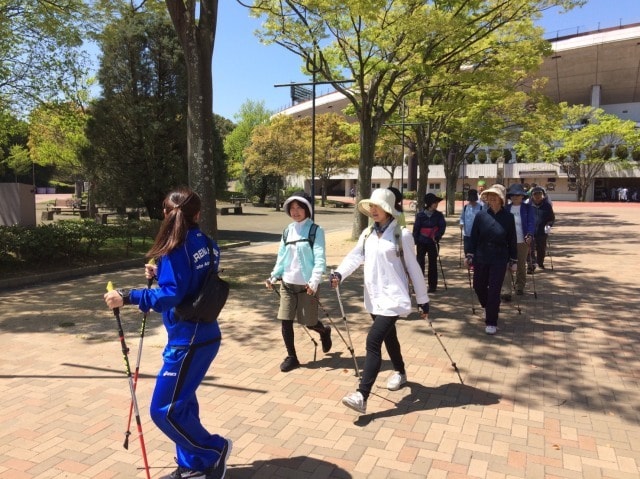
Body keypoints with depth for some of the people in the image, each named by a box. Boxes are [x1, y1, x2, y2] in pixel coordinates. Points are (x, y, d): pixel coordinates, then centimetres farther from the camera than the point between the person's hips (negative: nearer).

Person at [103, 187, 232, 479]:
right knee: (182, 400, 21)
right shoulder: (206, 244, 7)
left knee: (164, 411, 3)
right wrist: (160, 276, 13)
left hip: (189, 340, -9)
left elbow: (171, 296, -22)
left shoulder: (175, 249, -17)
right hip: (203, 335, 9)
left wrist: (127, 297, -24)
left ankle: (213, 449, 17)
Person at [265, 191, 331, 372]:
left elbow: (320, 259, -15)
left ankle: (324, 331, 40)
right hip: (287, 284, 5)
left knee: (309, 322, 6)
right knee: (285, 321, 2)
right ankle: (291, 357, 19)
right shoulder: (287, 230, 8)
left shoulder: (316, 231, -8)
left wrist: (314, 281, -27)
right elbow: (282, 257, 13)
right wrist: (274, 276, 3)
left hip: (306, 286, -4)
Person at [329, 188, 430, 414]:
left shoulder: (401, 235, -8)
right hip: (373, 298, 6)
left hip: (393, 298, -6)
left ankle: (362, 396, -16)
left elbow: (413, 268, -6)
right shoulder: (367, 234, 8)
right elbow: (355, 256, -5)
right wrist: (339, 274, -25)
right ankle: (400, 372, 46)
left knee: (373, 340, -15)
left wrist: (423, 299, -2)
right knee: (388, 337, 22)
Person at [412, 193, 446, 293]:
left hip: (433, 243, 1)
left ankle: (432, 286, 17)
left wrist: (436, 237, -17)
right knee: (420, 263, 0)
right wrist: (415, 242, -3)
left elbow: (443, 226, -4)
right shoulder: (420, 215, -3)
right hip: (421, 243, -1)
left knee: (433, 264, 7)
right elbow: (416, 228, 0)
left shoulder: (439, 215, 0)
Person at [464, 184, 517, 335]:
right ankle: (487, 307, 45)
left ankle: (491, 323, 12)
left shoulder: (508, 217, -5)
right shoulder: (481, 215, -3)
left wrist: (513, 261, 3)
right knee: (478, 286, 13)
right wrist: (469, 256, 1)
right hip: (481, 258, 2)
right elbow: (473, 237, 2)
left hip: (499, 260, -2)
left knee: (494, 291, -1)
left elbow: (512, 240, 1)